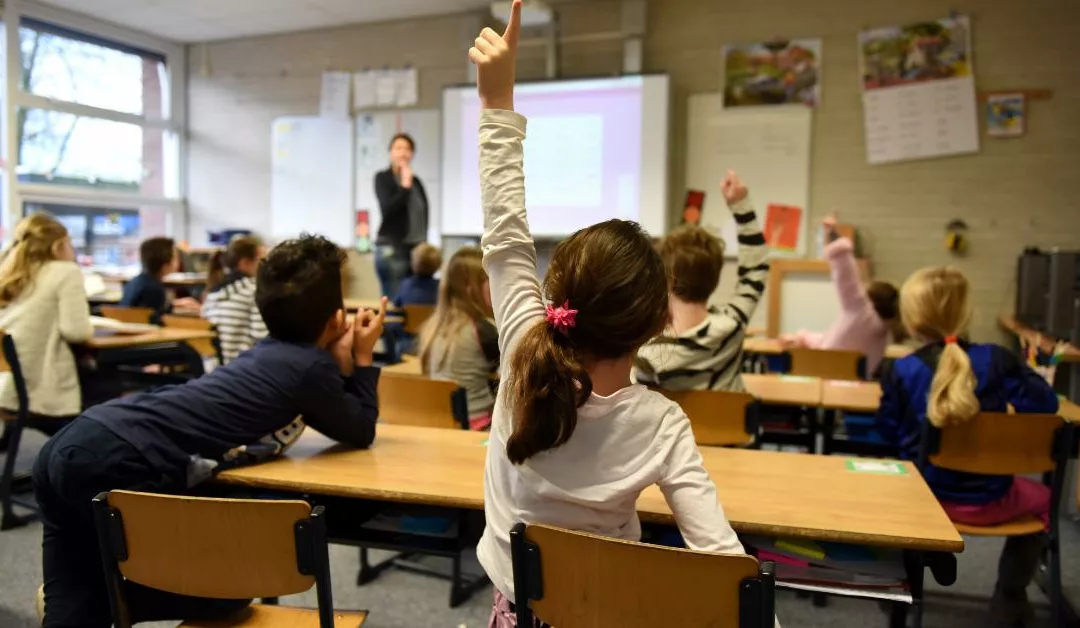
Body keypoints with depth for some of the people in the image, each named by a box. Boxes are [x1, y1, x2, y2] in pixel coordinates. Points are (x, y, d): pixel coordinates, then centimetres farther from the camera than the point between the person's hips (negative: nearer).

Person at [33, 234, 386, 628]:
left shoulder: (272, 353, 21)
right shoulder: (312, 366, -3)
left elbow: (330, 415, 32)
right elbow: (360, 432, 12)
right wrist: (362, 358, 19)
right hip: (120, 466, -9)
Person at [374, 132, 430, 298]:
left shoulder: (416, 181, 13)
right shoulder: (382, 178, 1)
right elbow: (388, 209, -14)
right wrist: (405, 186, -13)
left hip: (417, 248, 5)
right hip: (392, 249, -5)